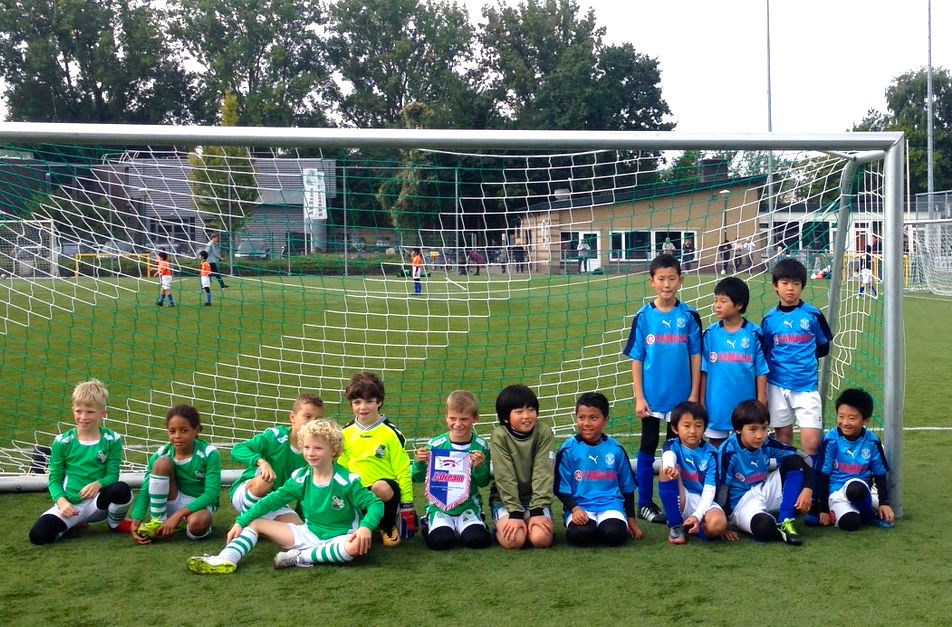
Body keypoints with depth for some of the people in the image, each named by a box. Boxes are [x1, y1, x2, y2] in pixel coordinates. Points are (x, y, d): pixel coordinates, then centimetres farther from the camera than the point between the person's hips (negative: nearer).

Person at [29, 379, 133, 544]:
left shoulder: (111, 440, -1)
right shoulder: (62, 442, 1)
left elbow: (112, 475, -4)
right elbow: (54, 478, 4)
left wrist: (98, 484, -28)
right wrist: (61, 501, -16)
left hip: (97, 502, -1)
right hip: (70, 504, 1)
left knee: (121, 489, -35)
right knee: (38, 535, -26)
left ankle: (115, 523, 0)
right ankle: (74, 523, 8)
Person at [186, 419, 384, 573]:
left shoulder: (346, 481, -13)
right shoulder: (301, 478, 1)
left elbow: (375, 504, -15)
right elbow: (273, 500, 4)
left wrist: (365, 527, -35)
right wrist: (240, 522, -2)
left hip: (338, 538, -5)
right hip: (309, 532, 5)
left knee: (356, 547, -40)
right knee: (256, 523, -2)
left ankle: (301, 557, -29)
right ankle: (225, 559, -26)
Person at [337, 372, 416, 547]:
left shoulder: (390, 433, -6)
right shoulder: (346, 433, 5)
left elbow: (403, 470, -4)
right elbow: (341, 468, 15)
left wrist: (407, 505, -5)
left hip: (387, 487, -4)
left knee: (381, 488, -39)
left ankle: (389, 527, -8)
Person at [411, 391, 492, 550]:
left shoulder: (480, 446, -2)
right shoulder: (435, 444, -4)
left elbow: (483, 483, 3)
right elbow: (420, 479, 4)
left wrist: (480, 467, -16)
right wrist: (419, 463, -16)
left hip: (468, 505, 0)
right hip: (439, 504, 0)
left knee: (477, 540, -23)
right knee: (440, 541, -23)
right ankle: (429, 524, 11)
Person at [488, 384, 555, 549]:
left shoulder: (544, 433, -8)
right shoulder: (500, 435, -12)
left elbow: (542, 473, -11)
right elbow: (505, 477, -15)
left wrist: (538, 511, -19)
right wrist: (516, 514, -21)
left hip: (535, 497, 1)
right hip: (505, 498, -1)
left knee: (542, 539, -24)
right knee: (513, 540, -26)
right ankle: (502, 529, 8)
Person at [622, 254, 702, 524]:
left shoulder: (689, 316, -1)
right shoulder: (643, 317, -3)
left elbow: (695, 357, 1)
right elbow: (636, 359, -1)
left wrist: (694, 395, -2)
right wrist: (639, 397, -5)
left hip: (682, 397, 1)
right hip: (652, 397, -1)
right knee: (648, 447, 8)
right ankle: (645, 503, 17)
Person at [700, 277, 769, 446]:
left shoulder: (754, 334, -6)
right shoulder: (710, 334, -1)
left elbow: (761, 371, -2)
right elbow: (703, 371, 3)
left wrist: (760, 404, -4)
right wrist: (701, 402, 2)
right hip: (716, 406, 2)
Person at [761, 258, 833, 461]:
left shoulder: (812, 315, -1)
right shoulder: (770, 319, 3)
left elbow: (824, 346, 11)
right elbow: (763, 353, 10)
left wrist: (806, 359, 2)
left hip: (807, 385, -1)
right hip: (777, 386, 2)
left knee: (811, 443, -9)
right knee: (783, 436, 10)